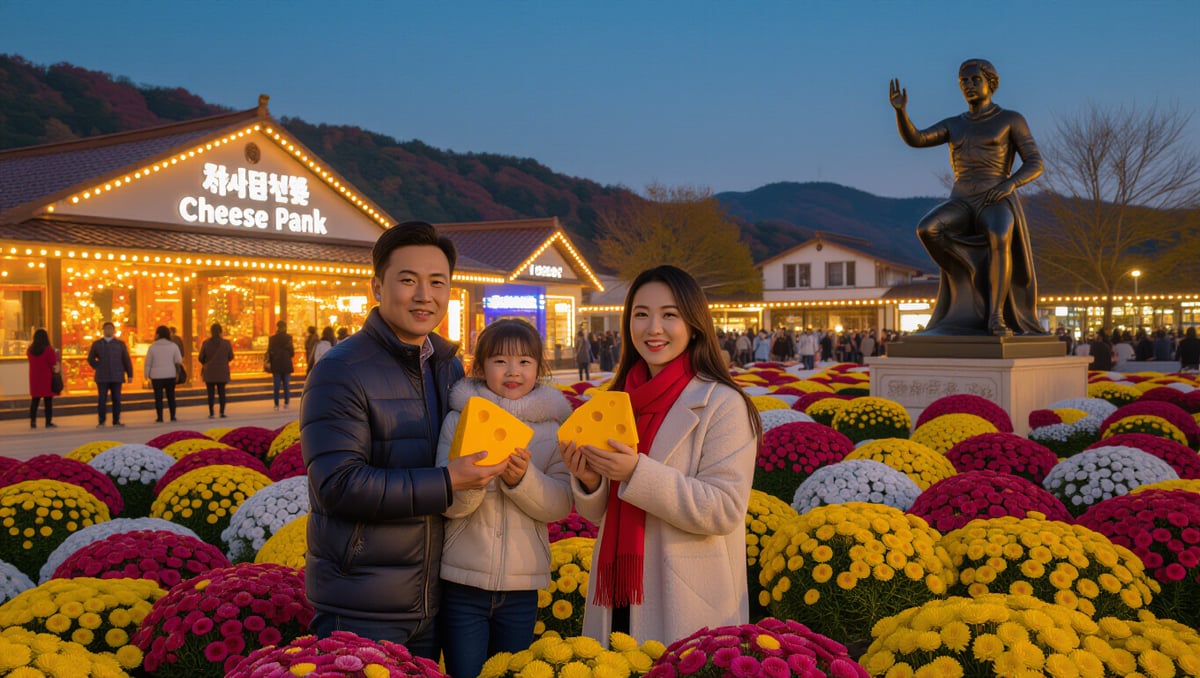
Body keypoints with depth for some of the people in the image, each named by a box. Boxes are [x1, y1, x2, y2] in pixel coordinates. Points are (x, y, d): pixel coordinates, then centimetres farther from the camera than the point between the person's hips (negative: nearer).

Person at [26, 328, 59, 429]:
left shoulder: (30, 350, 3)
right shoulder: (48, 350, -13)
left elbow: (32, 362, 13)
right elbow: (53, 364, -11)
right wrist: (56, 356, 6)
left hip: (34, 378, 5)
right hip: (46, 379, -4)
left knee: (34, 400, 10)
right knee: (48, 401, 0)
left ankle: (33, 422, 7)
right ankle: (48, 422, -2)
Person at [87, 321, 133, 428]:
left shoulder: (120, 344, 8)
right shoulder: (96, 344, 9)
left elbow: (126, 360, 6)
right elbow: (91, 359, 16)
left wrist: (130, 375, 2)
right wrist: (98, 367, 3)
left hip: (116, 377, 0)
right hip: (102, 378, 0)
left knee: (117, 399, 1)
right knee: (102, 399, -1)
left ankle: (116, 421, 6)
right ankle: (101, 422, 2)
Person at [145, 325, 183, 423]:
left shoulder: (152, 347, -4)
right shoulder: (173, 346, -2)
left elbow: (147, 363, -2)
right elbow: (179, 360, -3)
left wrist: (147, 375, 9)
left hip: (156, 376, -1)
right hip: (170, 375, 1)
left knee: (158, 397, 4)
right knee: (171, 396, 10)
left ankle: (160, 417, 2)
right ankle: (172, 416, 10)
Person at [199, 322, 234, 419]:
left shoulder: (206, 343, -7)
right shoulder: (226, 343, -5)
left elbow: (201, 358, -3)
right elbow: (231, 357, 2)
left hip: (209, 371, -1)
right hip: (222, 372, 1)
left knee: (211, 392, 4)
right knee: (221, 392, 8)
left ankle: (211, 413, 3)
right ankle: (222, 412, 1)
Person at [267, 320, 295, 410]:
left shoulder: (272, 338, -5)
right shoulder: (288, 338, -6)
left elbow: (269, 352, -2)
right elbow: (292, 352, -4)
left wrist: (269, 362, 11)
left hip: (276, 365, 0)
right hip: (286, 364, 0)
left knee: (276, 385, 4)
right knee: (286, 384, 7)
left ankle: (277, 404, 3)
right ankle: (286, 402, 6)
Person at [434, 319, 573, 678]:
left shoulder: (554, 426, 1)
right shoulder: (461, 418, -3)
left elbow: (560, 506, -7)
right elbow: (449, 504, -9)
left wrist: (522, 477, -24)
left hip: (522, 585, 2)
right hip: (463, 582, -1)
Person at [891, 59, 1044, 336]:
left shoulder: (1012, 119, 9)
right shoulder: (954, 125, 20)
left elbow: (1035, 165, 2)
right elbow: (913, 139, 4)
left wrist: (1009, 184, -18)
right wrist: (900, 109, -13)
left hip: (998, 204, -4)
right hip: (962, 206, 4)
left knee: (999, 238, -39)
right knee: (927, 229, -30)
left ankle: (996, 317, -32)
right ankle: (975, 276, -11)